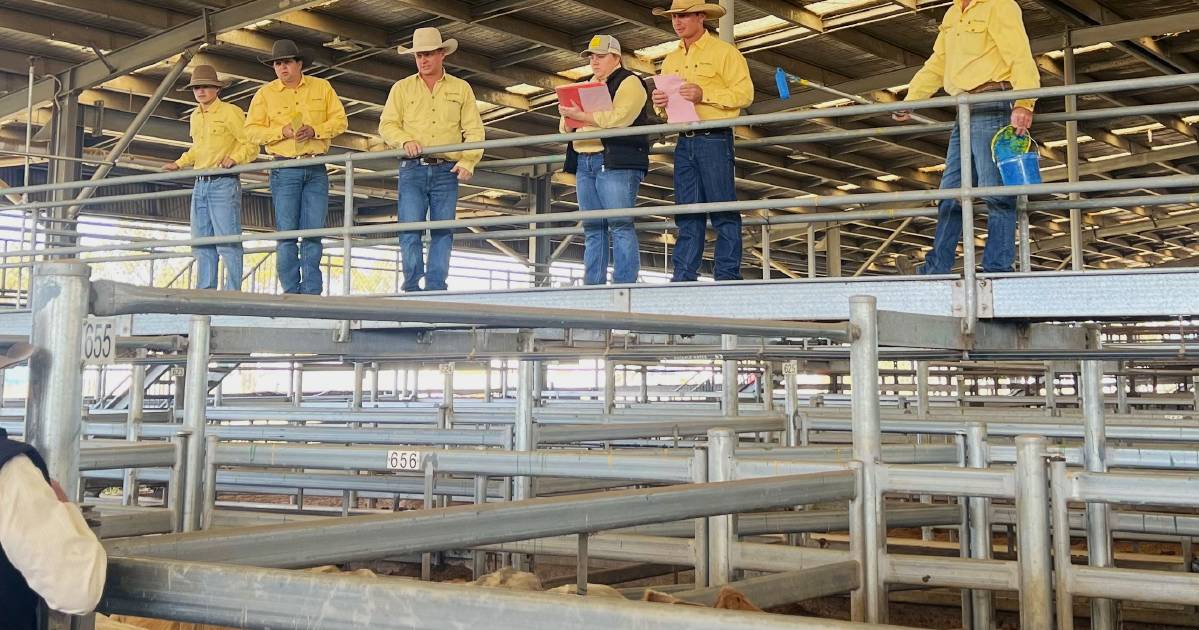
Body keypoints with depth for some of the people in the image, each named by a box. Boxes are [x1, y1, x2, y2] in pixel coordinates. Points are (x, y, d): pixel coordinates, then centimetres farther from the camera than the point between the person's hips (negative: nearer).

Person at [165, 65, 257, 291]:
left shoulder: (230, 112, -3)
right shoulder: (195, 117, 19)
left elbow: (251, 144, -7)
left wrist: (234, 158, -23)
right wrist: (179, 164, 22)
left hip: (224, 183, -8)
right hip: (200, 184, 8)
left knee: (227, 241, -12)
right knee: (201, 243, 6)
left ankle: (233, 292, -11)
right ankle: (204, 291, 9)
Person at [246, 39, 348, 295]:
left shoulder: (321, 87, 10)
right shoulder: (265, 93, 8)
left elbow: (340, 120, 6)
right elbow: (252, 130, 3)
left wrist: (315, 130, -11)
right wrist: (282, 132, -12)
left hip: (316, 170, 1)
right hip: (284, 170, -1)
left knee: (314, 231, -1)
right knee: (286, 231, -4)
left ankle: (311, 292, 3)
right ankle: (291, 292, 1)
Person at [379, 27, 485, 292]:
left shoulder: (461, 88, 12)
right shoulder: (402, 88, 14)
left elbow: (474, 130, 7)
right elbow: (387, 125, 9)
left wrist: (468, 161, -8)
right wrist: (405, 141, -12)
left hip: (446, 171, 0)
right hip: (412, 169, 0)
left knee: (443, 231, -2)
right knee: (410, 228, -9)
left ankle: (436, 288, 0)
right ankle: (412, 287, -5)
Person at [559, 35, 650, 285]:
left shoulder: (629, 82, 3)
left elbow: (618, 117, -15)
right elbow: (566, 125, 23)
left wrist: (582, 116, -14)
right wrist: (568, 117, 0)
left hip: (616, 161, -7)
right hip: (585, 163, 7)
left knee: (620, 225, -12)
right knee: (592, 228, 3)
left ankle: (624, 286, -14)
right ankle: (592, 286, 3)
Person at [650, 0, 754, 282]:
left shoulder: (723, 51, 1)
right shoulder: (670, 60, 20)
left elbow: (744, 93, -8)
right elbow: (666, 108, 25)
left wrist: (704, 94, -18)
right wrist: (660, 103, 1)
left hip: (714, 139, -6)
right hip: (684, 142, 6)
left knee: (723, 210, -6)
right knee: (687, 212, 4)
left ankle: (728, 276, -5)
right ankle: (684, 277, 5)